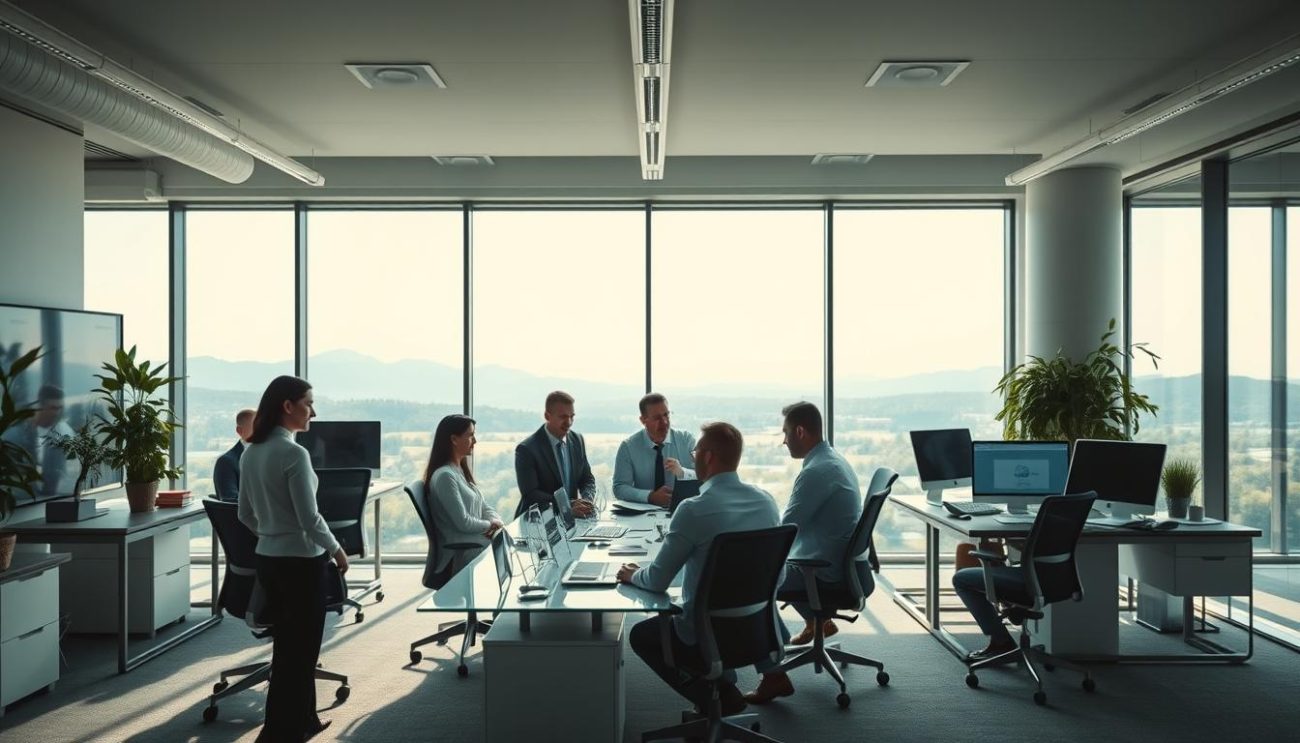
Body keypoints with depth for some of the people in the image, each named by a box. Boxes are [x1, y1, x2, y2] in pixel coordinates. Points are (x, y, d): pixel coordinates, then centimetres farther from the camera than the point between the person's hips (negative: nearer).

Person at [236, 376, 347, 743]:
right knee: (300, 648, 4)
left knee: (288, 644, 18)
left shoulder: (250, 453, 6)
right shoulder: (294, 453, -19)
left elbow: (245, 514, 13)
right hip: (300, 561, -8)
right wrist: (337, 550, -5)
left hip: (268, 558, 9)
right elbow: (309, 518, -19)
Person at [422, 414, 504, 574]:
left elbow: (483, 507, 14)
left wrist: (496, 522, -6)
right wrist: (490, 524, -4)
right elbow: (463, 523, -19)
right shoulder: (444, 476, -15)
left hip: (479, 538, 8)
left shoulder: (461, 470, 14)